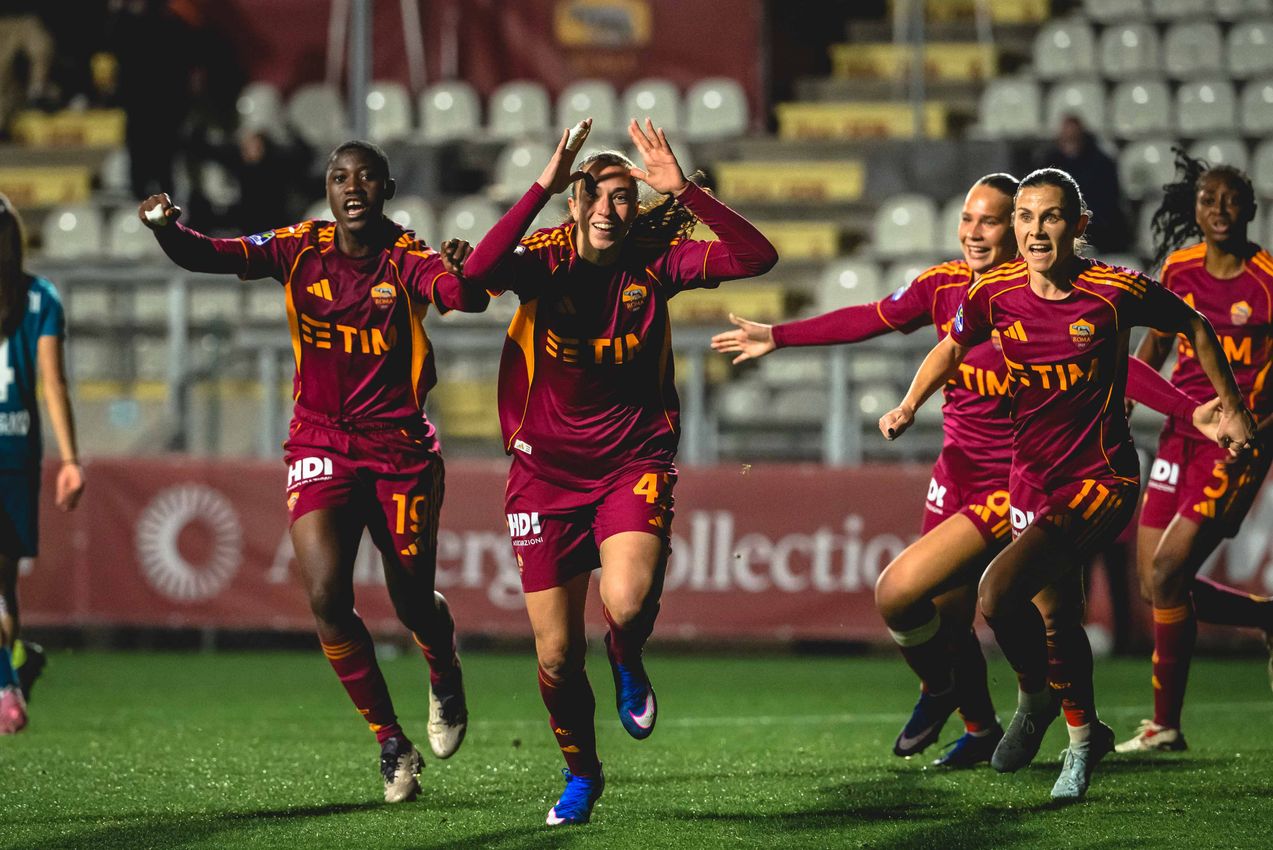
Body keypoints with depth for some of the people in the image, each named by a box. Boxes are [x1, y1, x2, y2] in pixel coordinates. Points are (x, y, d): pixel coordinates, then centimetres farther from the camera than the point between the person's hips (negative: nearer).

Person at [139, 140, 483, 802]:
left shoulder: (408, 259, -9)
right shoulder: (301, 250, -3)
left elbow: (465, 298, -29)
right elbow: (211, 256, -13)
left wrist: (463, 278, -52)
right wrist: (167, 230, -34)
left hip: (400, 448, -1)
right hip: (321, 444, 1)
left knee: (413, 603, 8)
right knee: (327, 597, -16)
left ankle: (445, 675, 46)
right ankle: (391, 740, 0)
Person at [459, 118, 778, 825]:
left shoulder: (654, 262, -6)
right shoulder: (545, 261, -10)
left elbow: (757, 256, -18)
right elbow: (478, 272, -33)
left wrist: (683, 192, -27)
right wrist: (543, 187, -37)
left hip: (634, 461, 0)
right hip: (547, 469, 1)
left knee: (626, 606, -28)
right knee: (557, 654, 4)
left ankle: (628, 667, 11)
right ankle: (581, 774, 32)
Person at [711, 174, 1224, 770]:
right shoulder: (946, 285, 1)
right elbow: (869, 320, 14)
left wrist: (1190, 411, -33)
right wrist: (777, 337, 21)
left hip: (1012, 482, -7)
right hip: (958, 472, 7)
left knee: (897, 594, -15)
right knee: (945, 616, 14)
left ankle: (939, 689, 14)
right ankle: (981, 729, 37)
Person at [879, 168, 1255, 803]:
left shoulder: (1116, 291, -16)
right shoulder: (996, 293, -5)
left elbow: (1194, 328, 2)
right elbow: (953, 346, 17)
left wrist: (1232, 410, 8)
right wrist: (909, 406, 3)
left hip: (1103, 479, -5)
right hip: (1033, 480, 5)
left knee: (998, 594, -23)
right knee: (1060, 618, 15)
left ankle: (1036, 694, 6)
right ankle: (1084, 734, 40)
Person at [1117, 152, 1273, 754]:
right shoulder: (1179, 270, 6)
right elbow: (1155, 346, 20)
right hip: (1182, 433, 6)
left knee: (1167, 572, -13)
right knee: (1155, 585, 4)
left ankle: (1165, 725, -1)